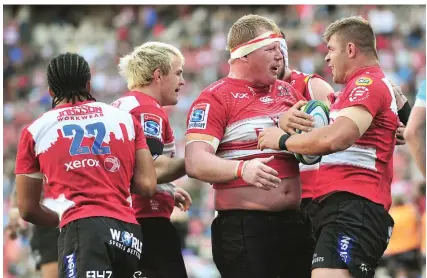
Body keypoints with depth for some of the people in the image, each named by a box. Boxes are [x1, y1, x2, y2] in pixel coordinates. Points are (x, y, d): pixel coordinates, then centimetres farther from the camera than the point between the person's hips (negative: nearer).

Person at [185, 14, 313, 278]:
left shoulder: (288, 91, 16)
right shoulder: (216, 98, -4)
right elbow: (196, 163, -15)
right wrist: (242, 169, -32)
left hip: (295, 222, 7)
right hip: (243, 227, -6)